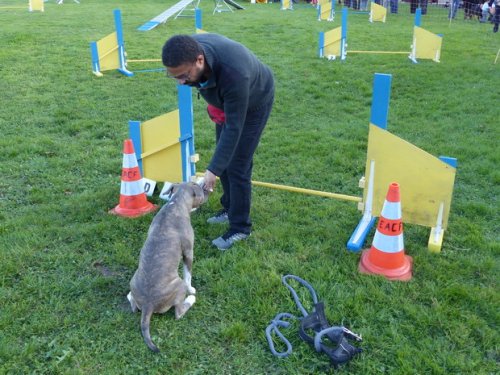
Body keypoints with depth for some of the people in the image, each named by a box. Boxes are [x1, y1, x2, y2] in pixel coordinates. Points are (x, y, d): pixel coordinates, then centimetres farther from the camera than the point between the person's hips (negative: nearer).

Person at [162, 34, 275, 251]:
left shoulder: (233, 74, -46)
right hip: (225, 100, 7)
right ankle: (230, 208, 33)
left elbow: (234, 128, -38)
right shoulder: (190, 50, -26)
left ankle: (240, 227, 7)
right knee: (224, 156, 13)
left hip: (254, 102, -7)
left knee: (237, 165, -8)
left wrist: (213, 170, -37)